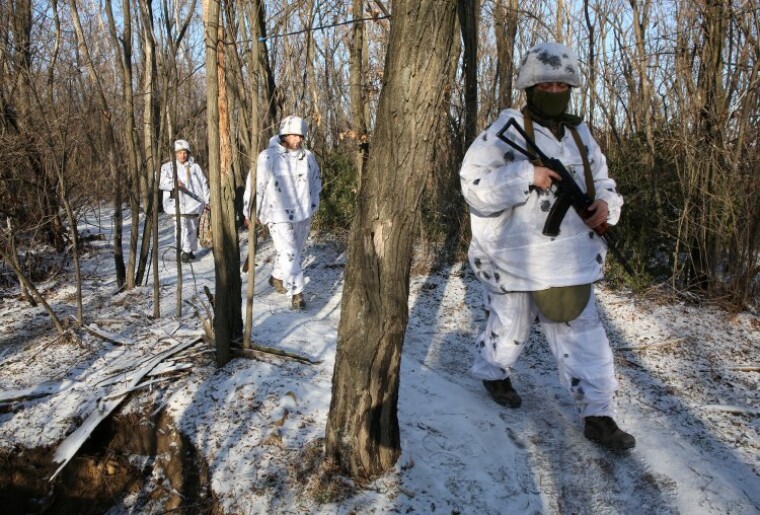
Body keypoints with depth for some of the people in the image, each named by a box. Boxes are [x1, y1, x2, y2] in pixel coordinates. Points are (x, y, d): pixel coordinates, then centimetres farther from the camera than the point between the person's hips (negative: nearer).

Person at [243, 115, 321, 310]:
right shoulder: (268, 157, -12)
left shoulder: (308, 157, 2)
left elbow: (315, 182, 18)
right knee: (289, 254, -9)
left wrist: (313, 205, 20)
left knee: (295, 251, 17)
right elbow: (255, 186, -7)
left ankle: (277, 277, 40)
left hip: (303, 215, 6)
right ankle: (296, 292, -2)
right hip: (279, 216, -6)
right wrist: (250, 213, -2)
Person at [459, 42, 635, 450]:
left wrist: (605, 204, -3)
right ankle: (492, 372, 44)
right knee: (509, 327, 14)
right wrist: (528, 176, -26)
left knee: (583, 332, 5)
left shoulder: (579, 134, 10)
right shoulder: (507, 130, -10)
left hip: (570, 256, 5)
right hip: (513, 256, -5)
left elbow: (602, 181, 20)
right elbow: (473, 184, -19)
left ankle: (598, 415, 15)